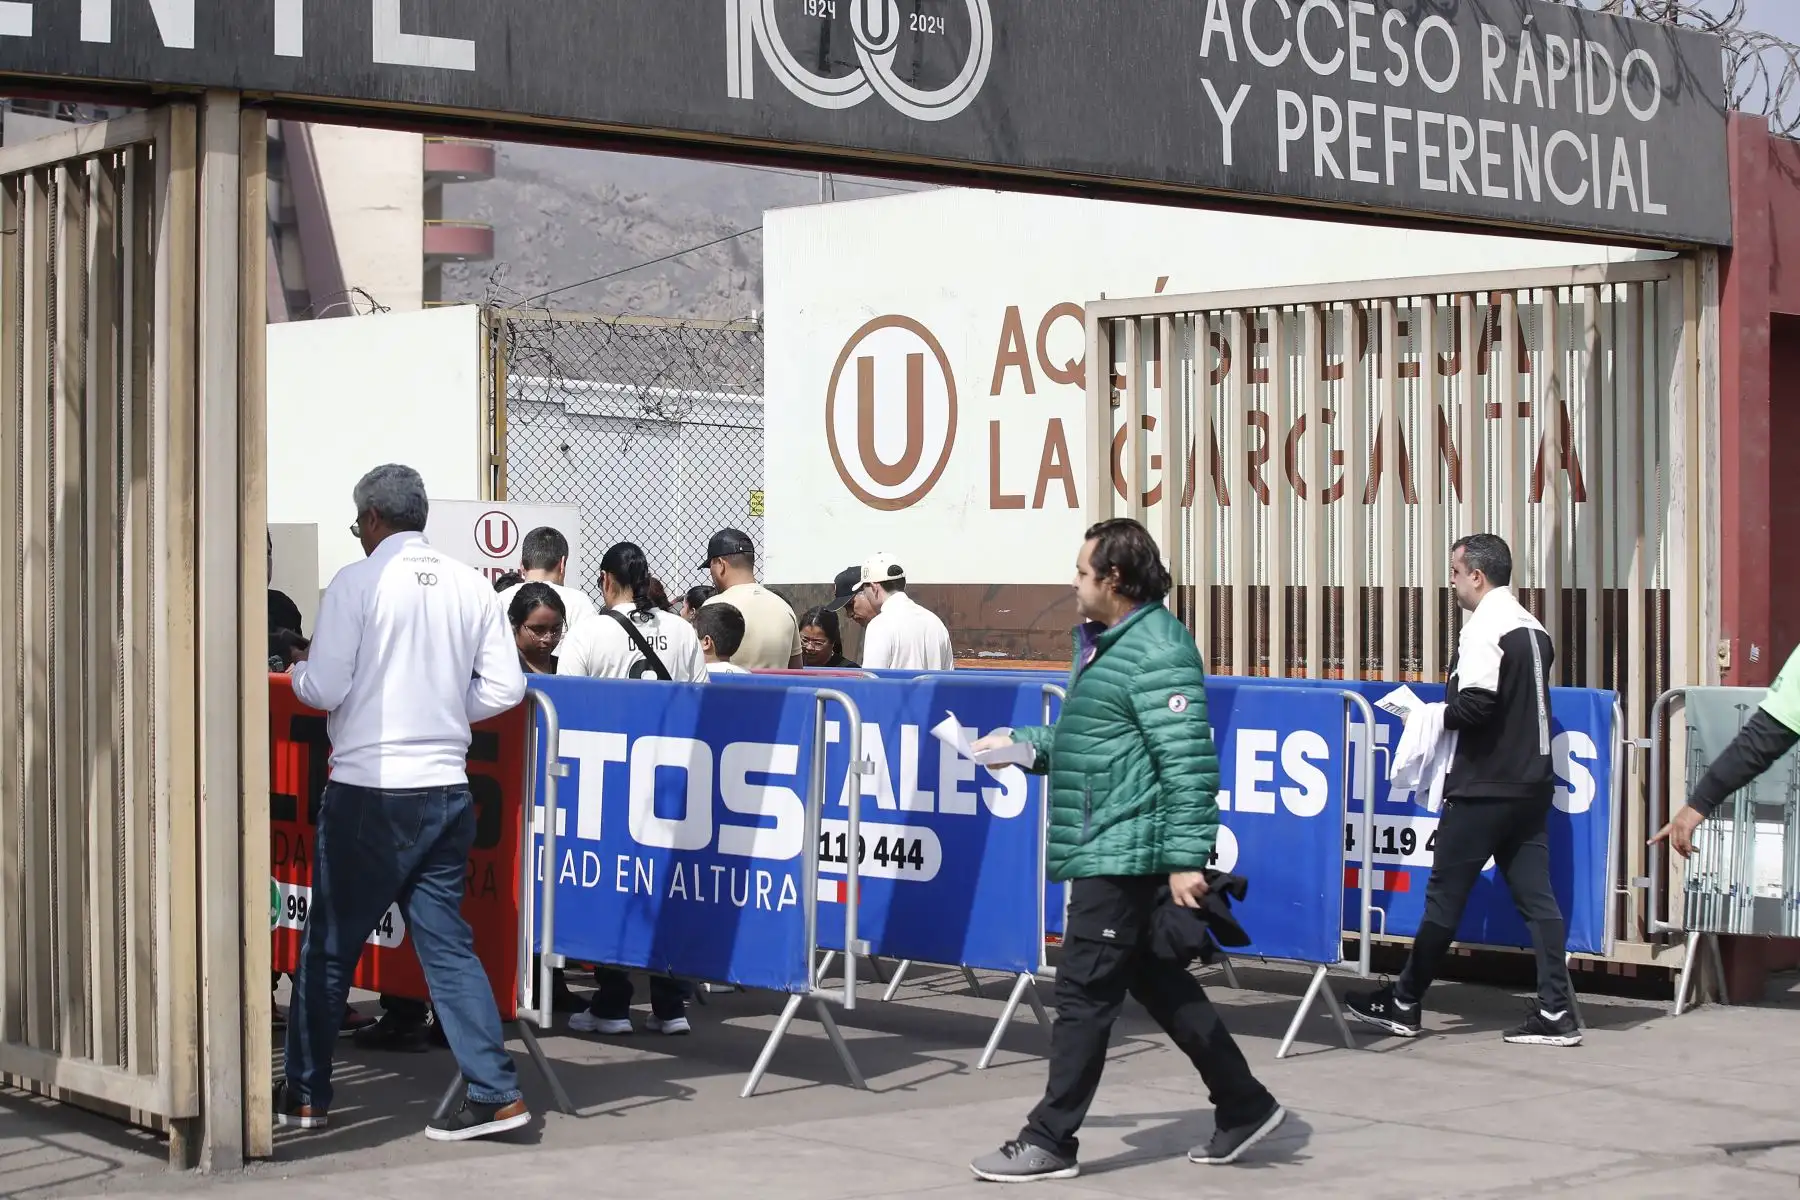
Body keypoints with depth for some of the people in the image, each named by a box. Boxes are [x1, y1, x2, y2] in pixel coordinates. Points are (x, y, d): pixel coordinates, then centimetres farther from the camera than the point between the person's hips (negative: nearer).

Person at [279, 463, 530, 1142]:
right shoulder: (471, 586, 5)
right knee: (446, 940, 9)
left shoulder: (357, 583, -9)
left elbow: (324, 689, -11)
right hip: (445, 788, 4)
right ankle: (495, 1092, 1)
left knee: (329, 946, 9)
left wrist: (297, 672, 11)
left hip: (369, 790, -4)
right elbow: (504, 688, 2)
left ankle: (305, 1094, 19)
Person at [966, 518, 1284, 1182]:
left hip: (1126, 853, -10)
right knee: (1160, 984, 15)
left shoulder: (1157, 651, -16)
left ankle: (1050, 1142, 2)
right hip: (1108, 851, 10)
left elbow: (1189, 760, -22)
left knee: (1083, 993, -5)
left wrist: (1186, 858, -25)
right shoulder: (1106, 644, 15)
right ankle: (1244, 1106, 24)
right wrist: (1022, 744, 15)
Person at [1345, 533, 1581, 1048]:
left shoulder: (1484, 628, -14)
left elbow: (1473, 706, -24)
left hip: (1482, 788, -8)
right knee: (1536, 896, 5)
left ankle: (1403, 1004, 12)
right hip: (1531, 783, 8)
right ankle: (1556, 1012, 1)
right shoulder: (1534, 628, 13)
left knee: (1444, 896, 2)